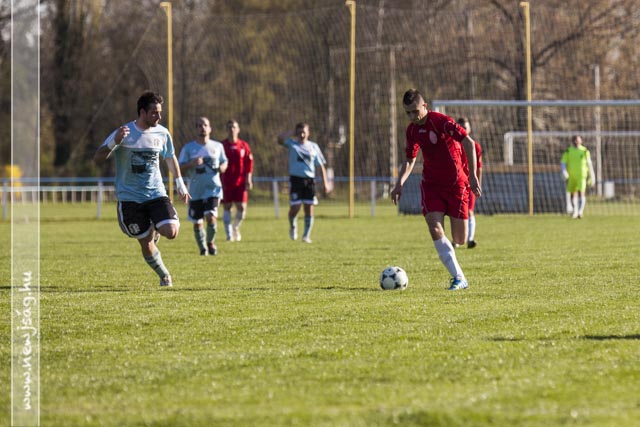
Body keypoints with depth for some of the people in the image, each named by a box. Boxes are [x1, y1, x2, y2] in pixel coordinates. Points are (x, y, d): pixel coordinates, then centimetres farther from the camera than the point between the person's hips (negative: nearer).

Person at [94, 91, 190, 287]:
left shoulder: (162, 133, 1)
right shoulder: (124, 133, -12)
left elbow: (170, 158, 20)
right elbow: (97, 159, -15)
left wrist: (180, 184, 21)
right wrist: (114, 142, -32)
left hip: (156, 193, 3)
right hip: (130, 197, -3)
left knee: (171, 232, -18)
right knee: (146, 244, -2)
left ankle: (155, 230, 19)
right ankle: (164, 276, 22)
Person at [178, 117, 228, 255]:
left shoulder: (217, 146, 7)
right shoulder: (188, 148, 1)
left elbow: (224, 162, 20)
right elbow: (180, 168, -2)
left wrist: (222, 167, -3)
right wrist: (192, 164, -21)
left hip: (213, 188, -1)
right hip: (195, 191, 1)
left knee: (211, 216, -20)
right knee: (197, 222, 4)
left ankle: (210, 242, 6)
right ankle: (203, 248, 25)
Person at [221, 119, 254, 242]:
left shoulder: (244, 146, 5)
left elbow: (249, 163, 5)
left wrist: (248, 179, -3)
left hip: (240, 182, 1)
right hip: (226, 182, -1)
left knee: (242, 208, -3)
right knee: (227, 207, 0)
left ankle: (236, 227, 24)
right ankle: (229, 233, 7)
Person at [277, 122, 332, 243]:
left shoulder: (313, 146, 9)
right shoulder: (292, 144, 3)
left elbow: (321, 165, 12)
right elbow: (280, 139, -17)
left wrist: (325, 183, 6)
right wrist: (292, 134, -4)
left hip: (309, 179, 2)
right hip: (295, 178, -2)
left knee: (309, 208, -1)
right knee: (295, 207, -6)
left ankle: (306, 235, 10)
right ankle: (293, 227, 24)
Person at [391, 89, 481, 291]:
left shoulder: (440, 121, -16)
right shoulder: (412, 130, 5)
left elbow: (469, 143, -23)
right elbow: (410, 160, 19)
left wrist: (472, 175, -28)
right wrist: (399, 184, 5)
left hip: (456, 183, -5)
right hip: (431, 184, 5)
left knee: (460, 240, -5)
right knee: (435, 229, -18)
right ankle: (459, 278, -14)